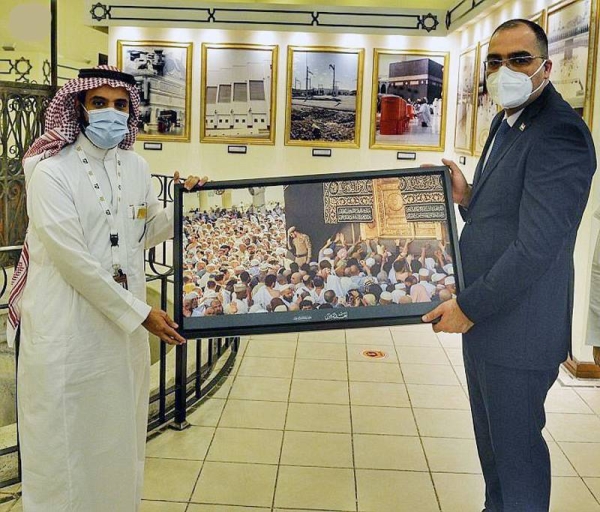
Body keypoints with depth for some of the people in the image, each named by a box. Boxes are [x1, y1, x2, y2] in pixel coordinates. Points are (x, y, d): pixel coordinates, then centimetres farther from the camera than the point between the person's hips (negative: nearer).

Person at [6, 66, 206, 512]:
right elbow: (74, 260, -18)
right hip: (66, 327, -5)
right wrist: (141, 313, -16)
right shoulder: (51, 172, -13)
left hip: (123, 322, 6)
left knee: (119, 434, 17)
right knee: (65, 439, 6)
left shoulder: (136, 166, 6)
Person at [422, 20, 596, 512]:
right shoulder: (506, 123, 11)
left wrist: (469, 305, -19)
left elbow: (536, 246, -26)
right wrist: (467, 198, -3)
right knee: (491, 438, 24)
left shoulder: (559, 132, -21)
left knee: (516, 445, 7)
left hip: (517, 329, -9)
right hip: (484, 316, 9)